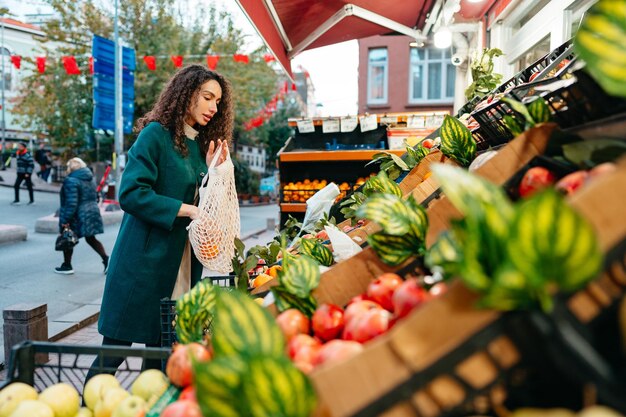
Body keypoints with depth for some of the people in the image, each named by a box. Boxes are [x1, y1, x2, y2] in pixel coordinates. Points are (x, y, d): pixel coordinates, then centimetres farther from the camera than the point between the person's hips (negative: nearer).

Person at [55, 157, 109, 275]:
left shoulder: (71, 181, -17)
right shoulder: (90, 179, 9)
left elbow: (71, 203, -23)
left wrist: (65, 220, -19)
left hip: (77, 215, -8)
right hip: (92, 212, 8)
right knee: (91, 239, 15)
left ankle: (67, 266, 19)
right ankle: (106, 259, 2)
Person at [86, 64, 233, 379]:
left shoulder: (200, 144, 13)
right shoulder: (156, 134, -7)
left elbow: (202, 201, 12)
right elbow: (131, 193, -16)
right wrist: (186, 210, -19)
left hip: (181, 264, 6)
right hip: (144, 260, -6)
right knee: (116, 347, 4)